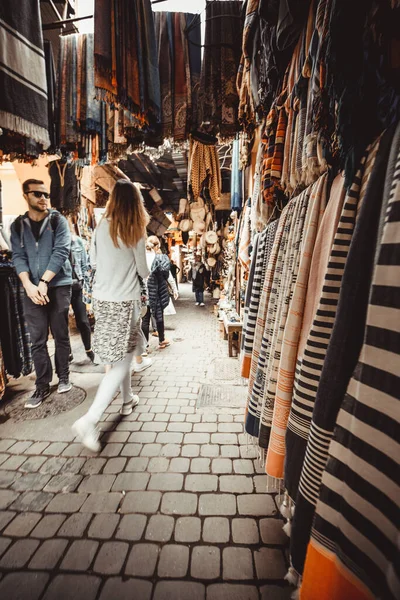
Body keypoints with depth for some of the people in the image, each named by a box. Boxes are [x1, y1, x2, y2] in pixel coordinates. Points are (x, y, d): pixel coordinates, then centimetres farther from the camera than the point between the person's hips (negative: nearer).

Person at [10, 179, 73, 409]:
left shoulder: (58, 221, 1)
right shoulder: (18, 226, 10)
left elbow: (61, 252, -10)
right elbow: (18, 257, 2)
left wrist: (44, 282, -15)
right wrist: (29, 285, -14)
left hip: (58, 286, -2)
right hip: (32, 289, 3)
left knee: (61, 335, 7)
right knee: (38, 340, 5)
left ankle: (64, 376, 24)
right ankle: (43, 386, 16)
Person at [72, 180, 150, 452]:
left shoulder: (101, 227, 2)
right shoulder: (136, 231, -9)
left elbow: (94, 261, 12)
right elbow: (143, 271, -4)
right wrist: (145, 273, 17)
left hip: (103, 299, 5)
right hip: (126, 301, -5)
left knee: (121, 356, 21)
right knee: (122, 361, 1)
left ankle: (128, 399, 36)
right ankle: (90, 419, -6)